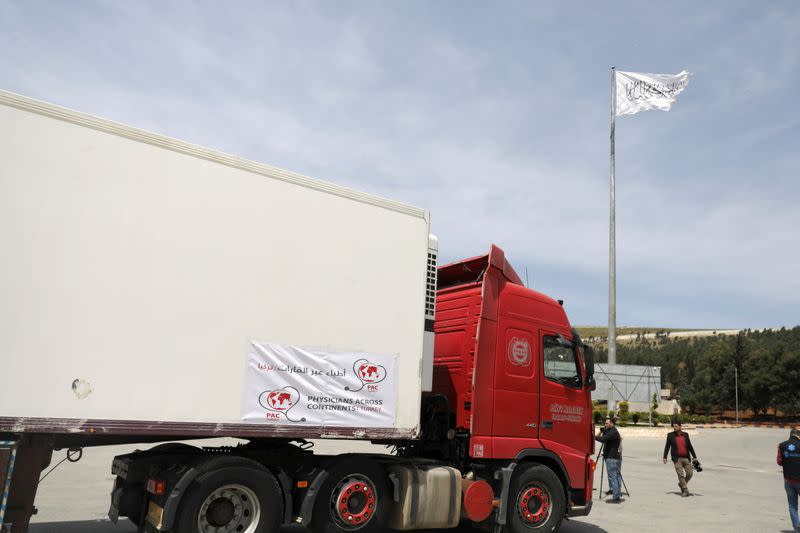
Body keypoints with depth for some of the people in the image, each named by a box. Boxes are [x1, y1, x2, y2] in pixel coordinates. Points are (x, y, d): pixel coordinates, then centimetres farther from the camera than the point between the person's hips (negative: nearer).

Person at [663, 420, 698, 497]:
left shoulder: (685, 435, 4)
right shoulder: (670, 435, -3)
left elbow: (690, 446, 10)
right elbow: (667, 446, 0)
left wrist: (694, 456, 8)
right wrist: (664, 457, -3)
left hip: (686, 458, 3)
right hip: (677, 458, -3)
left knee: (690, 473, 2)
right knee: (681, 475, -6)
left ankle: (681, 484, 27)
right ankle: (685, 491, 4)